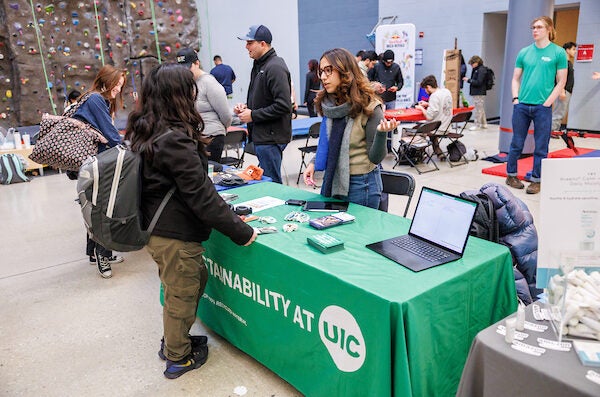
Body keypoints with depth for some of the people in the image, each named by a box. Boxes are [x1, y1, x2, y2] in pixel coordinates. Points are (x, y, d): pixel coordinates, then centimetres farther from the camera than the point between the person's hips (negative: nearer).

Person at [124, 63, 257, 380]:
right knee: (182, 295, 11)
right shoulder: (175, 140, -24)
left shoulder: (145, 131, 4)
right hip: (175, 235, -9)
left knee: (196, 280, 25)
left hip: (156, 228, 9)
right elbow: (200, 195, -24)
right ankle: (178, 359, 33)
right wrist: (241, 232, -18)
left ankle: (173, 341, 42)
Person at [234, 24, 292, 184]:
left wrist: (253, 115, -16)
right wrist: (246, 106, 8)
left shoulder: (275, 67, -16)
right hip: (261, 135, 10)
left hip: (271, 138, -10)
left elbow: (283, 106, -23)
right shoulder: (259, 65, 15)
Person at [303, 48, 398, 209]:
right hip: (331, 181, 6)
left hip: (360, 185, -6)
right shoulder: (328, 104, 3)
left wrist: (381, 132, -33)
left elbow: (375, 158, -15)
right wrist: (313, 163, 0)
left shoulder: (368, 106, -15)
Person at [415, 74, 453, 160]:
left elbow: (429, 117, -24)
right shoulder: (447, 91, 5)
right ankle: (438, 152, 26)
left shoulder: (434, 96, -22)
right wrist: (428, 104, 18)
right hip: (446, 125, 8)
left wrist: (421, 108, -7)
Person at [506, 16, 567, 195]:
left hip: (543, 107, -2)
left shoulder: (558, 53, 0)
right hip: (521, 106, 3)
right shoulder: (524, 52, 9)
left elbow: (561, 82, 0)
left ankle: (536, 180, 14)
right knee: (516, 143, 9)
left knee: (541, 147, 4)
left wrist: (547, 103, -8)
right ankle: (511, 175, 21)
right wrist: (516, 98, 1)